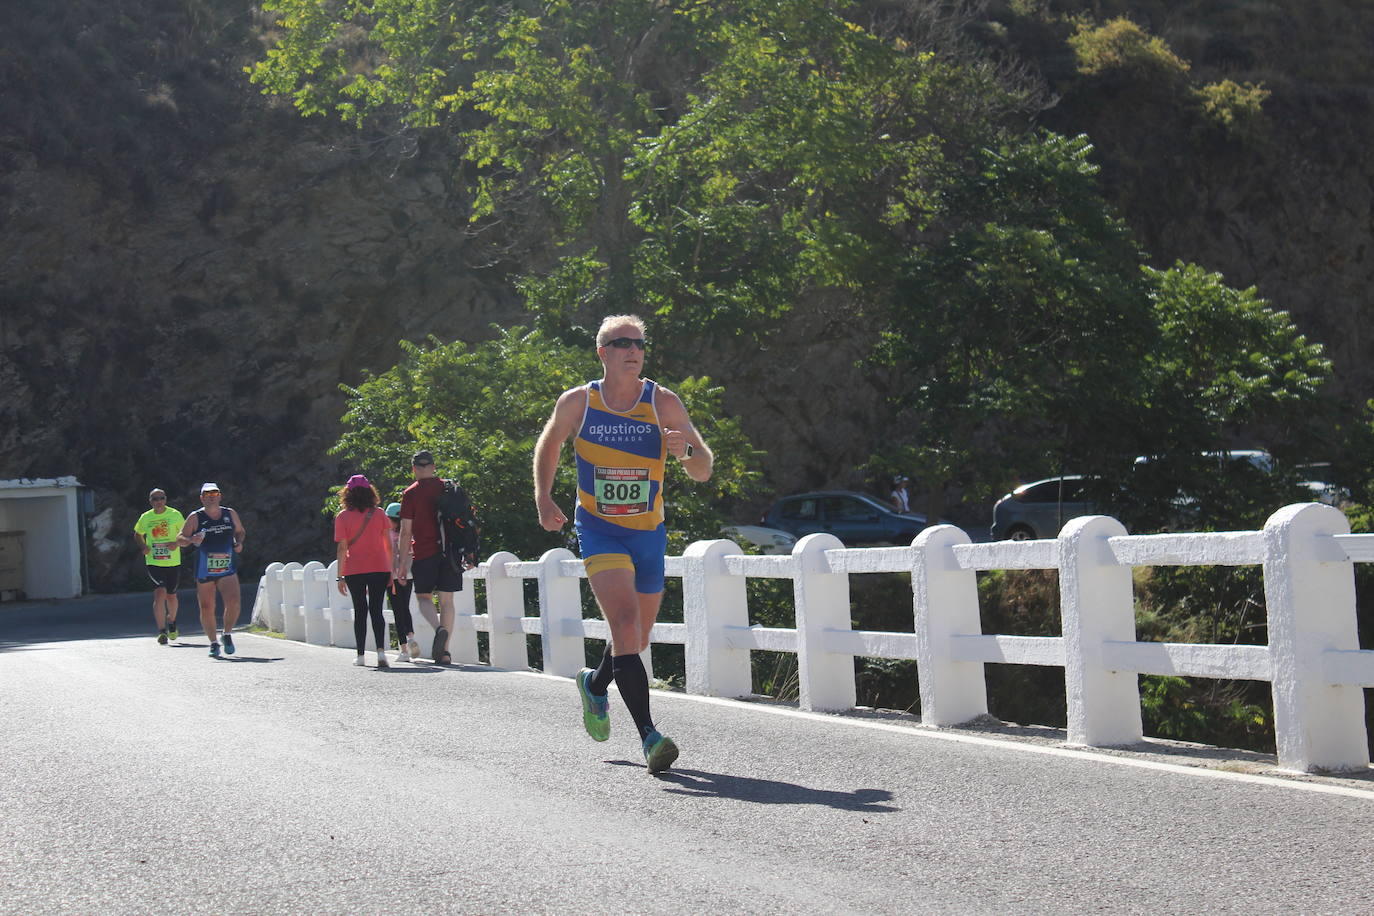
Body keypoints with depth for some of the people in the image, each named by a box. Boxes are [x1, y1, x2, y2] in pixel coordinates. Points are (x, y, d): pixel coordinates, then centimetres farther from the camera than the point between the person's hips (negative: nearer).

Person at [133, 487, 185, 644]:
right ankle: (162, 631, -13)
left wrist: (177, 543, -14)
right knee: (160, 593, -17)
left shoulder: (175, 515, -1)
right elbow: (138, 535, 20)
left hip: (173, 562, 1)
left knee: (171, 595, 13)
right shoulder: (145, 518, 3)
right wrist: (143, 547, 0)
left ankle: (171, 622, 42)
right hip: (153, 562, 0)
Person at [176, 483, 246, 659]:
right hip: (204, 569, -1)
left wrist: (239, 543, 5)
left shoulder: (230, 514, 8)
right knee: (206, 608, 2)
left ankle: (227, 635, 4)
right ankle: (213, 643, 18)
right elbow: (180, 539, 1)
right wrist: (191, 540, -20)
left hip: (228, 568, 1)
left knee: (233, 602, -18)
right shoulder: (195, 517, 0)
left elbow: (240, 531, 25)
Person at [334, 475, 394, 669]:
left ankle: (360, 655, 10)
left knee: (360, 611, 8)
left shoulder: (343, 517, -2)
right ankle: (381, 650, -16)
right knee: (376, 610, 3)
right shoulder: (379, 514, 3)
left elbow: (342, 548, -4)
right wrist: (392, 570, 11)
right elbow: (389, 545, 3)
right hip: (380, 568, 1)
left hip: (354, 571, -1)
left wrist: (340, 576, 0)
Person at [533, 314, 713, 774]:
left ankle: (595, 684, 48)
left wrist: (686, 451, -28)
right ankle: (648, 735, -23)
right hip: (599, 530, -2)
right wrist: (543, 498, 1)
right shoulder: (577, 403, -5)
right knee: (625, 622, -23)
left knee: (637, 640, 15)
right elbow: (547, 446, 14)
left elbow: (703, 471, -6)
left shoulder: (663, 403, -6)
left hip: (648, 533, 3)